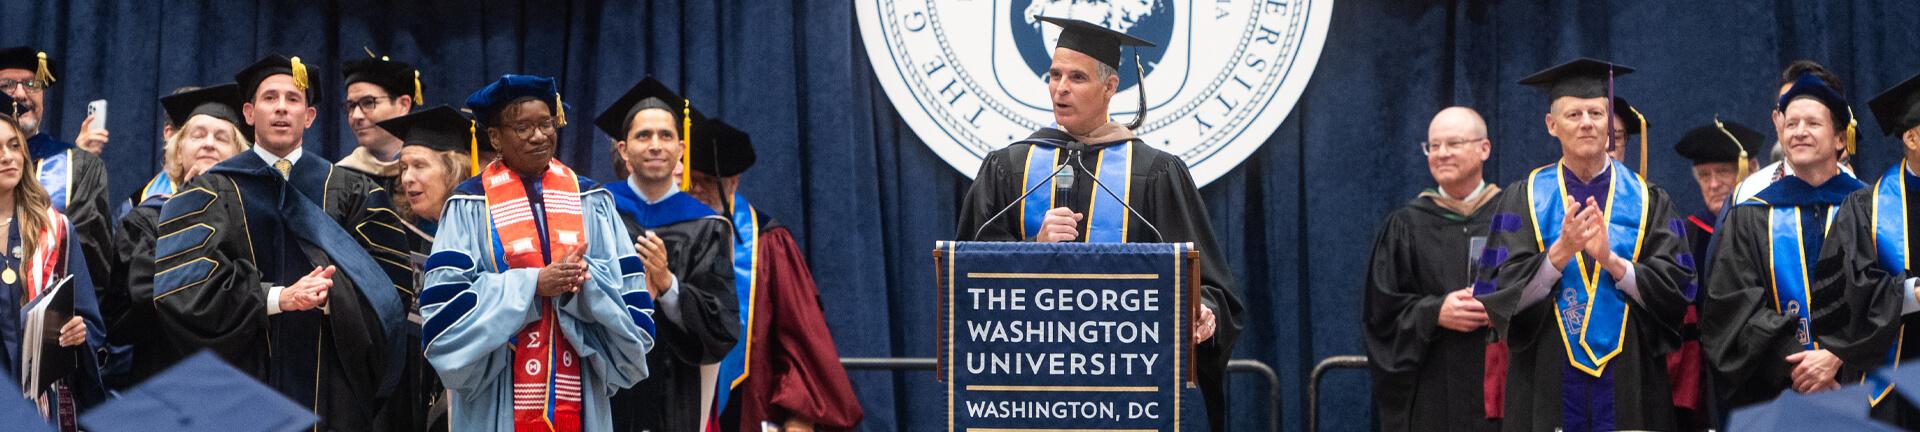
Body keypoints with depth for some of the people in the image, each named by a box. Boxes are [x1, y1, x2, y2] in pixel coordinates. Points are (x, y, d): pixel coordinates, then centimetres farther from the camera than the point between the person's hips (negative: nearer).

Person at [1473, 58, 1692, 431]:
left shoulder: (1647, 201, 7)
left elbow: (1674, 289, -2)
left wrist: (1611, 260, -16)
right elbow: (1502, 295, -4)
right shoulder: (1523, 200, 5)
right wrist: (1560, 253, -18)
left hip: (1628, 381, 1)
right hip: (1548, 384, 0)